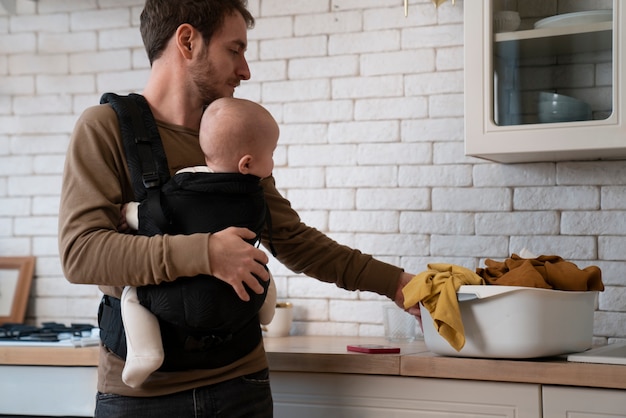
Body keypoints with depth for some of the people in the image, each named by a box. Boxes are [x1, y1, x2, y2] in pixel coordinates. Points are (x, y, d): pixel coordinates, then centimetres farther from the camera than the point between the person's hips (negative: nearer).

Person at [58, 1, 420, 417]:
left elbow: (293, 239, 16)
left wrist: (394, 282, 12)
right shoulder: (105, 128, -7)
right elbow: (80, 251, -19)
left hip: (240, 380, 5)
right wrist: (203, 253, -27)